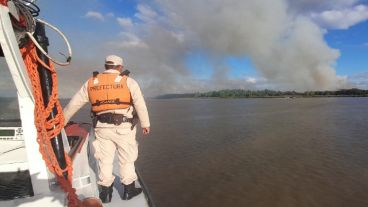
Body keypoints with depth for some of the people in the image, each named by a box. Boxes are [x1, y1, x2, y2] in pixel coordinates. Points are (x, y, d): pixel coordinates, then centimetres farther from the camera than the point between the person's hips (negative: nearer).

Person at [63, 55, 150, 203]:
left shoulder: (91, 82, 8)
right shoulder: (128, 81, -3)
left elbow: (73, 104, 13)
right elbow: (140, 104, -5)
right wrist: (145, 124, 4)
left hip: (102, 128, 3)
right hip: (123, 127, -2)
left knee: (105, 160, 15)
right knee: (127, 159, 12)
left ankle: (106, 193, 26)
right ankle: (128, 190, 24)